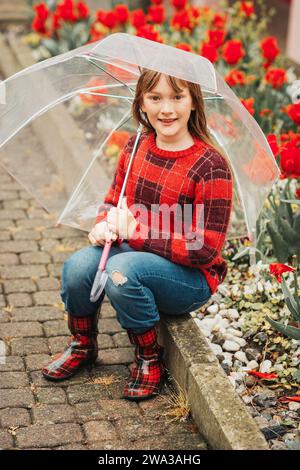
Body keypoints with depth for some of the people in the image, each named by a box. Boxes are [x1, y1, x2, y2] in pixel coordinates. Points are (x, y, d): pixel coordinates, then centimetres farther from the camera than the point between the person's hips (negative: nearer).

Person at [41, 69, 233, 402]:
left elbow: (205, 249, -20)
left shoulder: (210, 166, -18)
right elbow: (113, 200, 16)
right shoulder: (135, 148, 1)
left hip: (192, 276, -6)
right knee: (78, 265, -22)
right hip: (133, 255, 6)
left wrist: (136, 233, -21)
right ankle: (83, 346, 8)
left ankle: (149, 359, -8)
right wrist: (104, 224, -10)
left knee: (121, 269, -33)